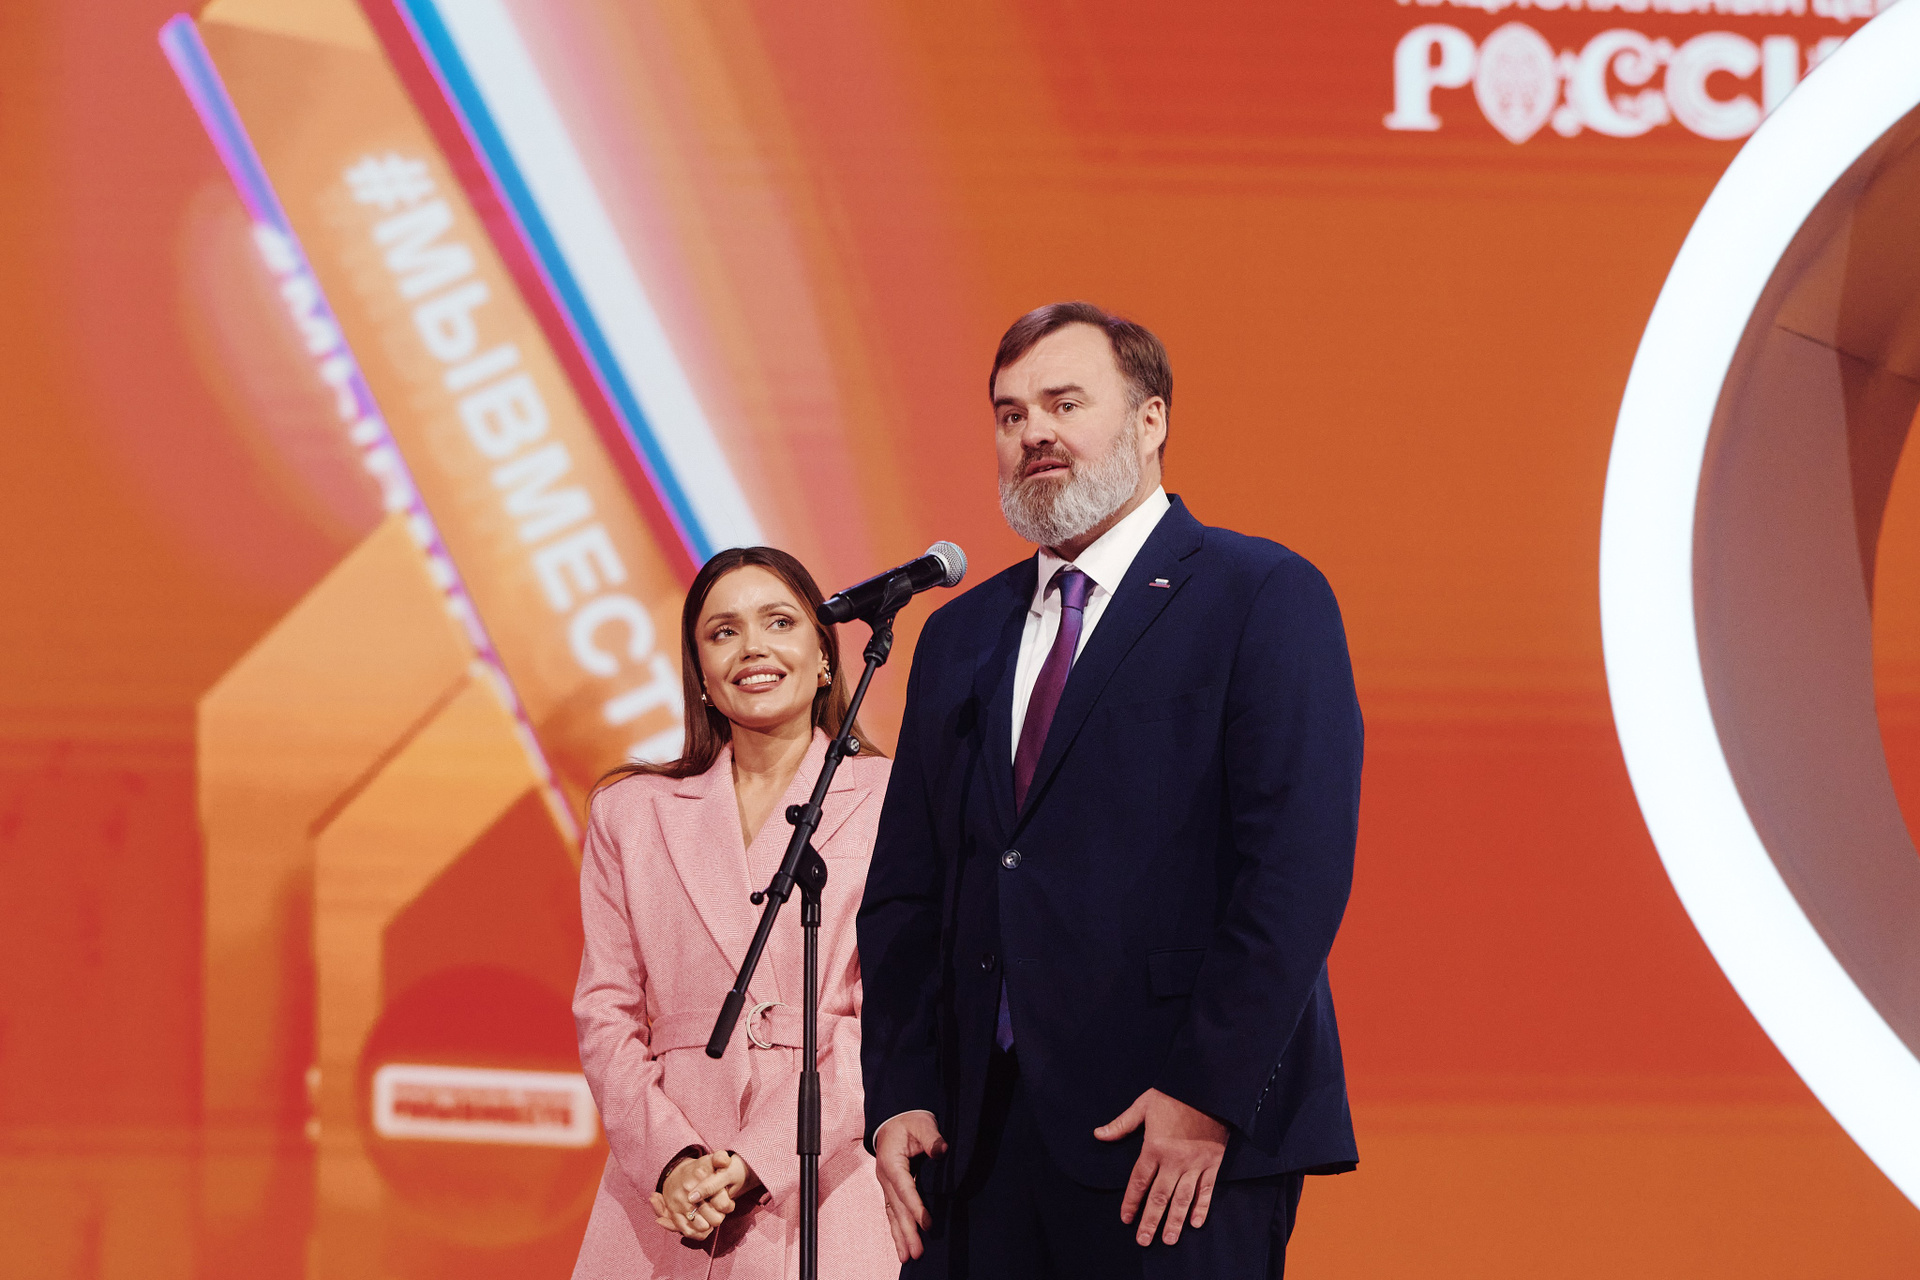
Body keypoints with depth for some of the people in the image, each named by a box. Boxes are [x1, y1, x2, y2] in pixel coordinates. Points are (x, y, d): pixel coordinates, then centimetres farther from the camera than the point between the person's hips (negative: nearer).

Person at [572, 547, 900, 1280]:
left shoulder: (889, 802, 4)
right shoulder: (630, 813, 13)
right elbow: (606, 1014, 8)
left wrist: (754, 1162, -13)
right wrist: (671, 1158, -9)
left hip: (822, 1193, -2)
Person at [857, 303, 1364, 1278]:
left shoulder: (1263, 598, -2)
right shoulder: (961, 637, 18)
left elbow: (1298, 868, -11)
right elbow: (904, 894, 16)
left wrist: (1207, 1095, -17)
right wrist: (898, 1097, 3)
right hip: (980, 1140, 5)